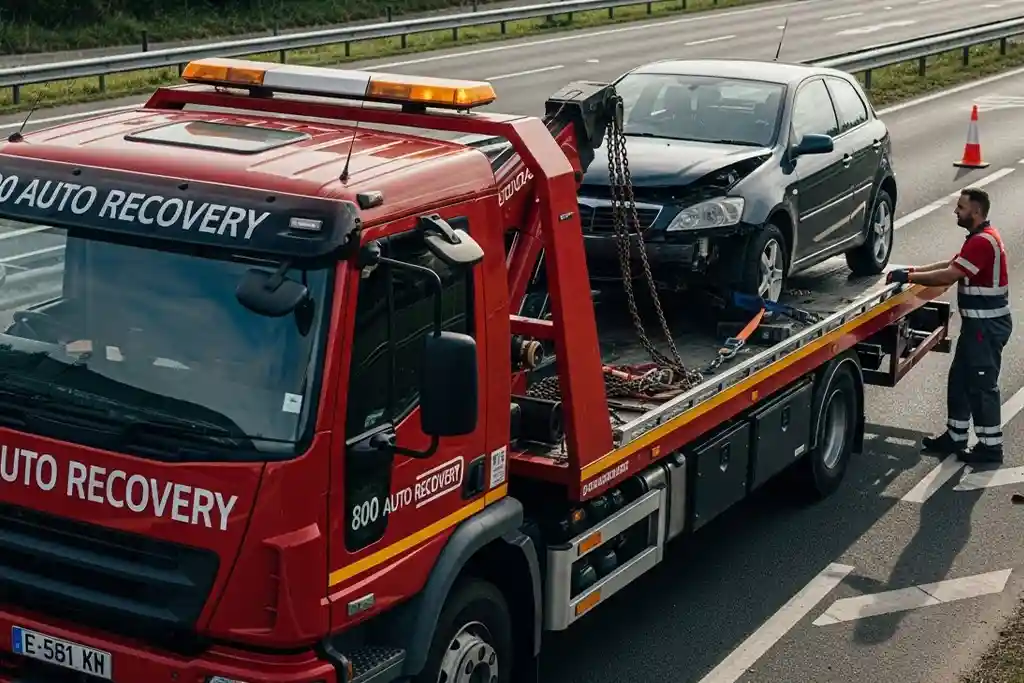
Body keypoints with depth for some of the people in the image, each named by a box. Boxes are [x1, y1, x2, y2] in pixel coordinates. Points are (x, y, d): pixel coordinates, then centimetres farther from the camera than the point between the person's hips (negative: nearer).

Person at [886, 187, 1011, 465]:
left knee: (981, 384, -3)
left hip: (987, 325, -11)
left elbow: (948, 276, -25)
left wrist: (909, 277, -17)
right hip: (979, 322, 11)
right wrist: (913, 270, 5)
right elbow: (951, 264, 15)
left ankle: (991, 446, 4)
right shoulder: (981, 238, 13)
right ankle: (955, 437, 23)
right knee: (960, 379, 15)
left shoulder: (982, 242, -21)